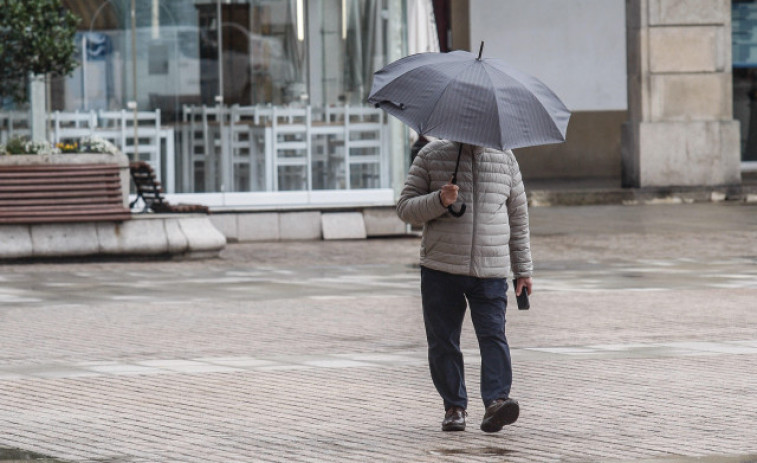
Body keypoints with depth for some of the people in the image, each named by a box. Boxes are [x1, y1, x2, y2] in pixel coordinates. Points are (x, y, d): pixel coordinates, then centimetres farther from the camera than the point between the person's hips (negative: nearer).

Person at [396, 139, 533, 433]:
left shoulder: (504, 158, 10)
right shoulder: (431, 156, 4)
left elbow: (518, 216, 17)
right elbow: (405, 209, 2)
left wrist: (522, 270, 16)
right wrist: (439, 201, -18)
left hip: (491, 273, 0)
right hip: (441, 270, 0)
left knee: (493, 336, -14)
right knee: (443, 342, 3)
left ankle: (495, 403, -22)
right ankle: (454, 407, 14)